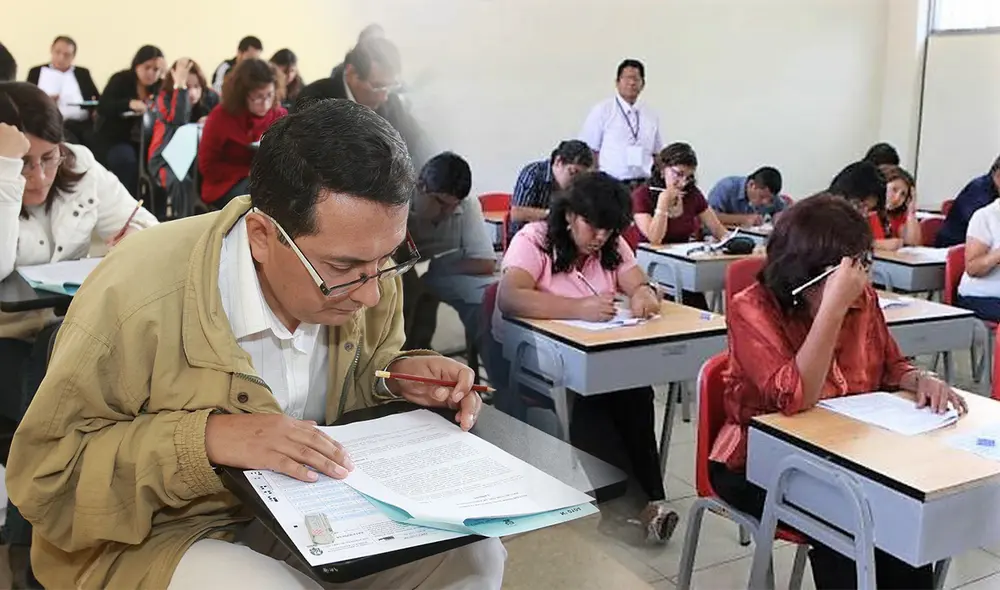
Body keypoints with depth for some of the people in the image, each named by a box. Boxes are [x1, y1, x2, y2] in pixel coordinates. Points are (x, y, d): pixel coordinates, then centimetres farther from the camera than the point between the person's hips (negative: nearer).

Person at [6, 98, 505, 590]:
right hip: (160, 535, -3)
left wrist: (398, 375, -15)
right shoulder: (137, 298, -28)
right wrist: (206, 438, -34)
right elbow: (41, 471, -21)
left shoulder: (363, 269, -11)